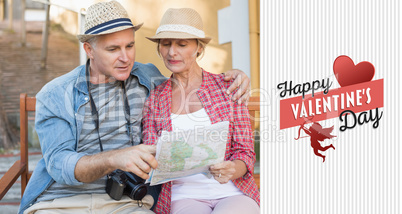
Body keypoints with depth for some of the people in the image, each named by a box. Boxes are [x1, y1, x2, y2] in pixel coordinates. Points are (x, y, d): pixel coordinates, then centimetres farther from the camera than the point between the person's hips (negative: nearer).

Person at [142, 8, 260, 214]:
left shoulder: (228, 86, 5)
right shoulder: (154, 99, 10)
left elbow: (245, 152, 4)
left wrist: (231, 170, -19)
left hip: (233, 192, 0)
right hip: (184, 198, 1)